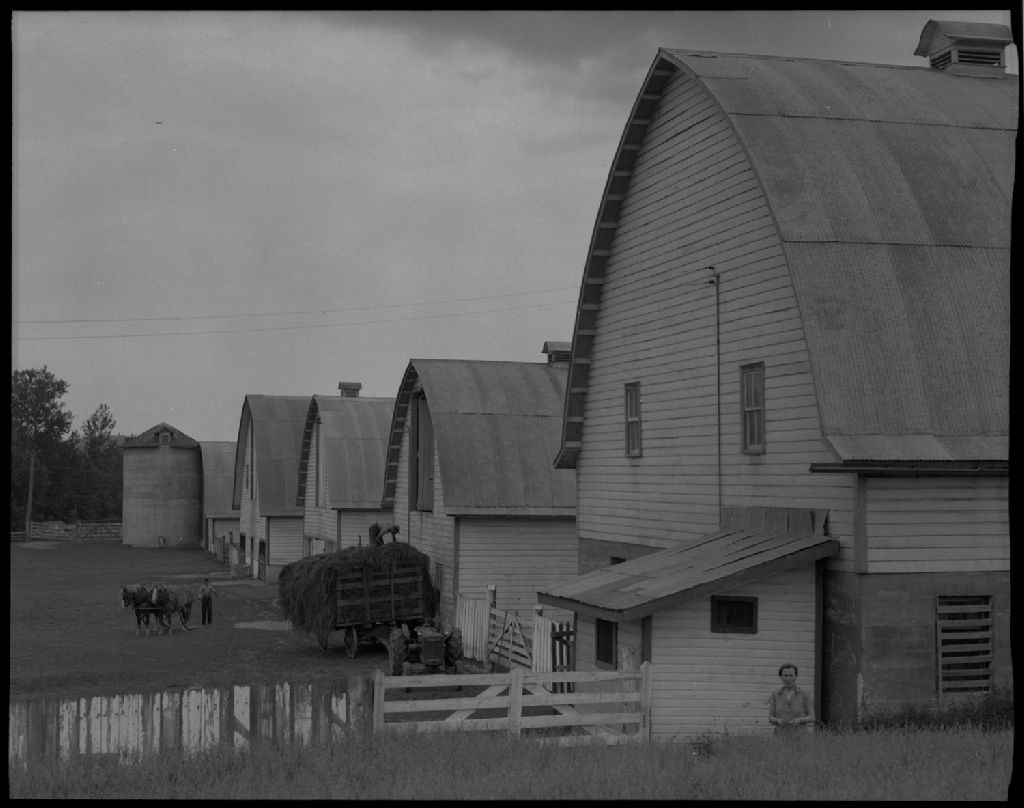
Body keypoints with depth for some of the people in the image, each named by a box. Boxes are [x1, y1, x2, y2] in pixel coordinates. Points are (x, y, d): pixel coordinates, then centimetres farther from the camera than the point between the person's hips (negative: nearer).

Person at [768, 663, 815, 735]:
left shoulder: (805, 694, 0)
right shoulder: (775, 695, 5)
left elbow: (812, 718, -1)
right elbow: (770, 719, 3)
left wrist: (799, 720, -19)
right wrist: (778, 721, -18)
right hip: (781, 736, 1)